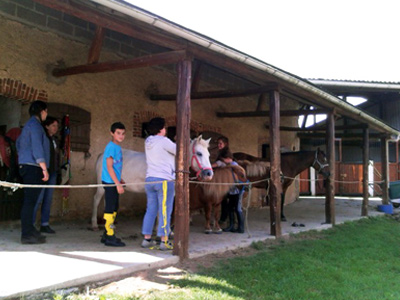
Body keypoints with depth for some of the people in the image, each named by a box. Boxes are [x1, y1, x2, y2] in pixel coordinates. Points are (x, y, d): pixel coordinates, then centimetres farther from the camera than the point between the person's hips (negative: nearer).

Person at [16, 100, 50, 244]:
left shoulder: (29, 124, 21)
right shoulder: (35, 124, -10)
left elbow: (19, 143, 30)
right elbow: (37, 147, -18)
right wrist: (44, 168, -20)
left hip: (26, 167, 10)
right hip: (33, 168, -10)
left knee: (30, 200, 13)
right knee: (30, 201, -9)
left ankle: (29, 230, 20)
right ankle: (27, 235, -7)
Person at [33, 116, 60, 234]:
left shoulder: (54, 140, 17)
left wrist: (57, 171, 17)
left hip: (52, 173, 8)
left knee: (48, 199, 8)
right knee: (38, 199, -7)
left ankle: (44, 224, 13)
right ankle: (30, 224, -1)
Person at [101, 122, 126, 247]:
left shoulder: (118, 147, 12)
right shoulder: (111, 147, -14)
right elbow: (109, 167, -19)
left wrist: (120, 180, 23)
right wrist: (118, 184, -21)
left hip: (114, 182, 10)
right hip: (109, 182, -9)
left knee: (114, 208, 15)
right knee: (110, 208, -5)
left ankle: (107, 234, 26)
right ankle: (109, 238, 1)